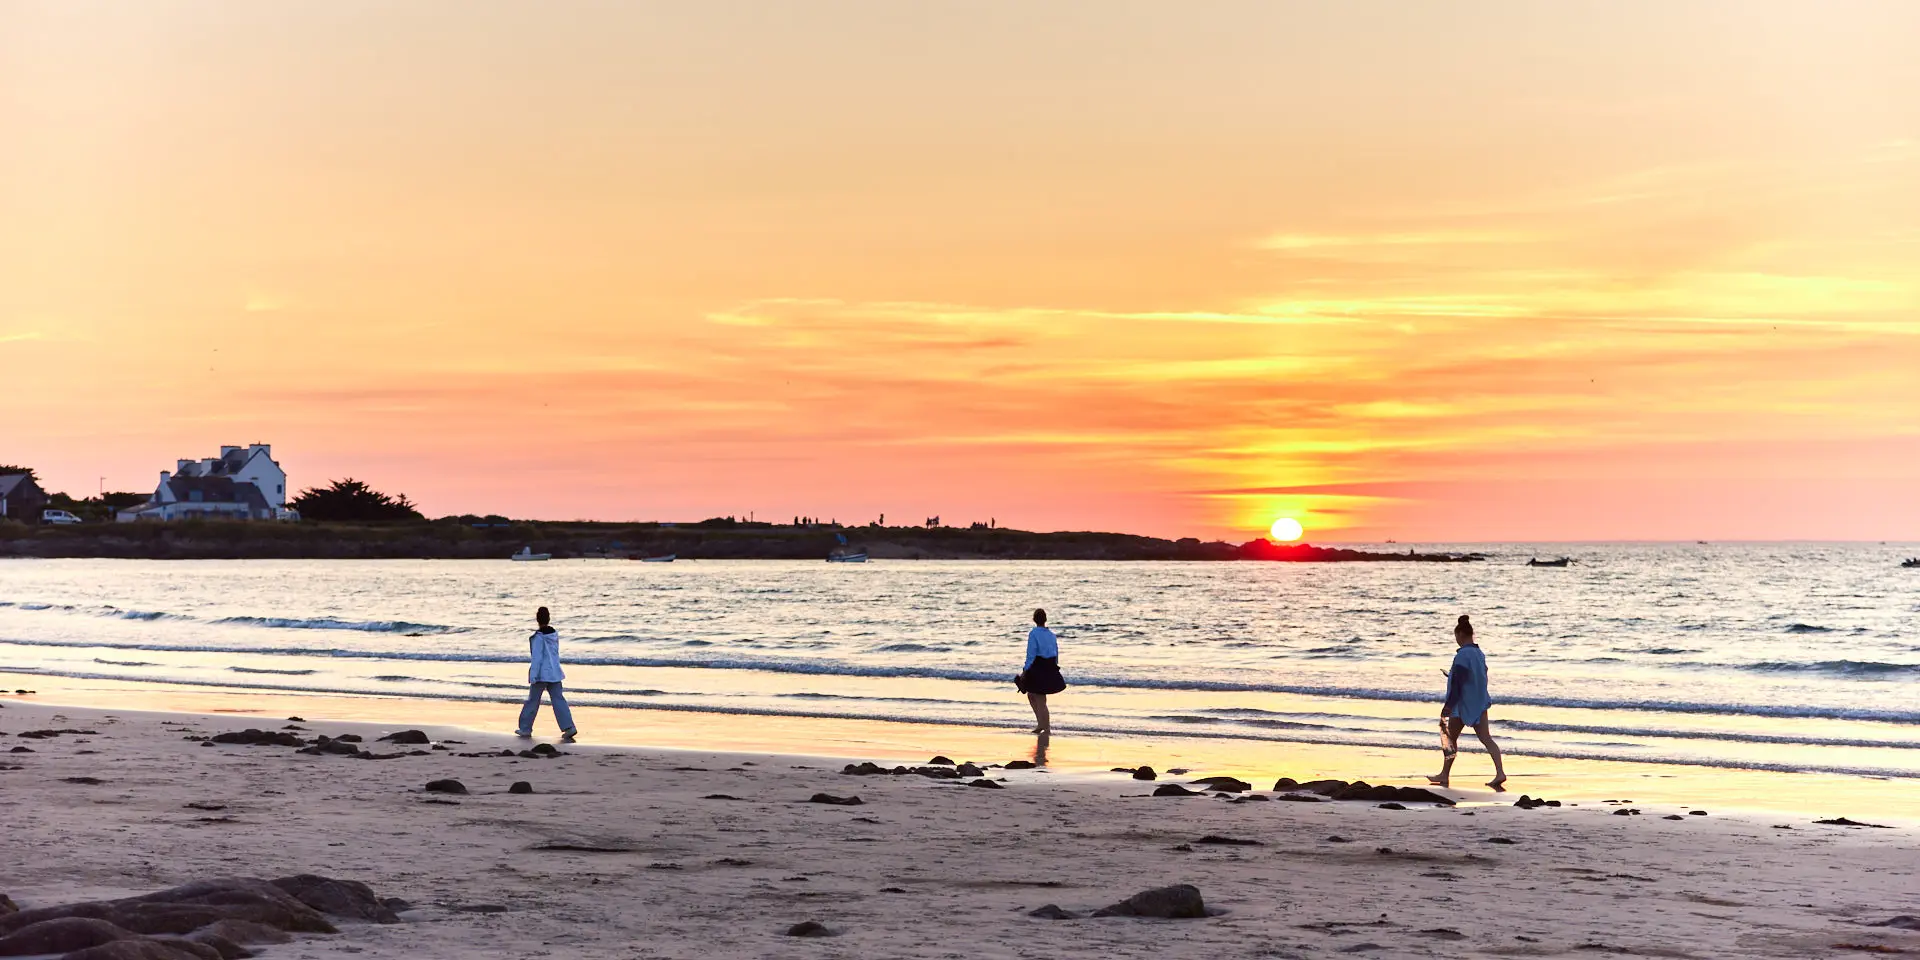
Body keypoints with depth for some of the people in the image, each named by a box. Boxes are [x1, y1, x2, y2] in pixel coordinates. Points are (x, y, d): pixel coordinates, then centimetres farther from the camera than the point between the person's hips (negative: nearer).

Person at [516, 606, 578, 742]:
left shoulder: (538, 637, -15)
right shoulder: (555, 634, 6)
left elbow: (536, 658, -16)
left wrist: (533, 677, -14)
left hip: (542, 673, -6)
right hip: (554, 672, 6)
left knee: (532, 700, 6)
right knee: (558, 699, 3)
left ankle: (525, 728, 16)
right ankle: (568, 727, -7)